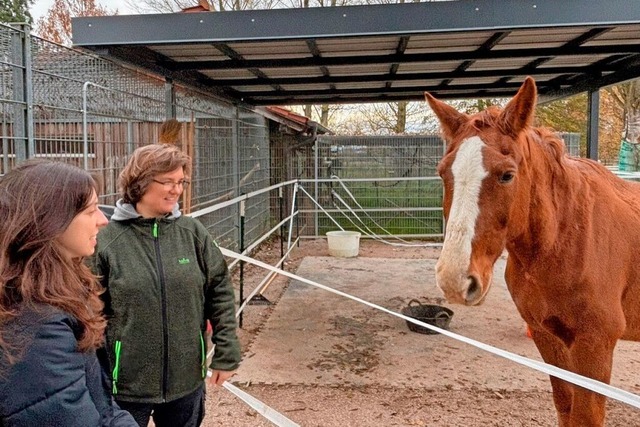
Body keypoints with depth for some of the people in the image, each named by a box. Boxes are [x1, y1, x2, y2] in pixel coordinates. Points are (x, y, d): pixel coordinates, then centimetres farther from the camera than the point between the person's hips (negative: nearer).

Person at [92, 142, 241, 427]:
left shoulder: (193, 233, -4)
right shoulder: (107, 240, -11)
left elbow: (221, 293, -1)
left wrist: (226, 355, -2)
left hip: (187, 379, 3)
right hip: (127, 383, -2)